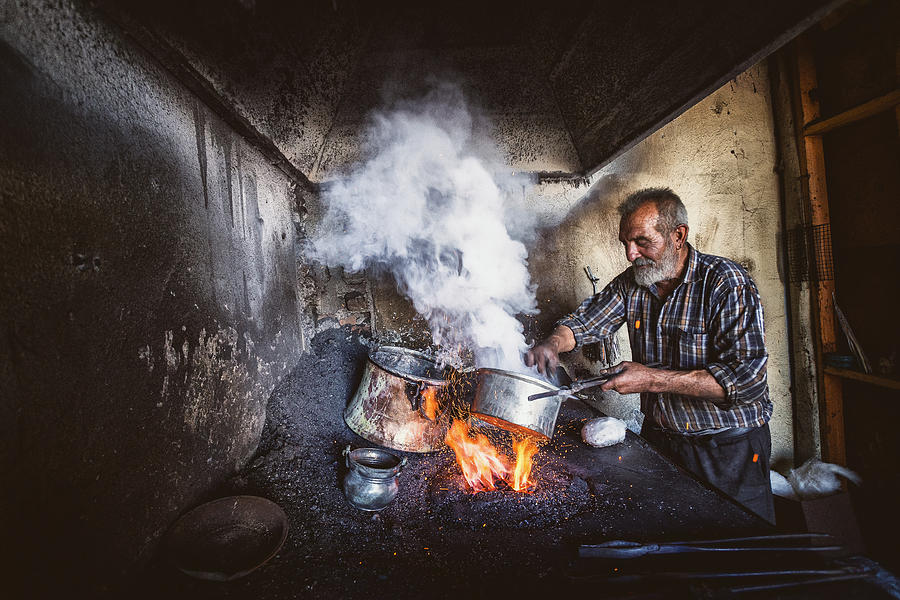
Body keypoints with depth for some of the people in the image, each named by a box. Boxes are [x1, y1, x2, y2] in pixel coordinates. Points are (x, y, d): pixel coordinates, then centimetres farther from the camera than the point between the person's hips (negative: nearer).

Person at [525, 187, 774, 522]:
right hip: (658, 438, 5)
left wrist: (652, 379, -30)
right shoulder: (631, 284, -4)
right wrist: (552, 344, -19)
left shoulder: (728, 283, -20)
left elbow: (747, 378, -26)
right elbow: (583, 321, 2)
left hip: (728, 447, -4)